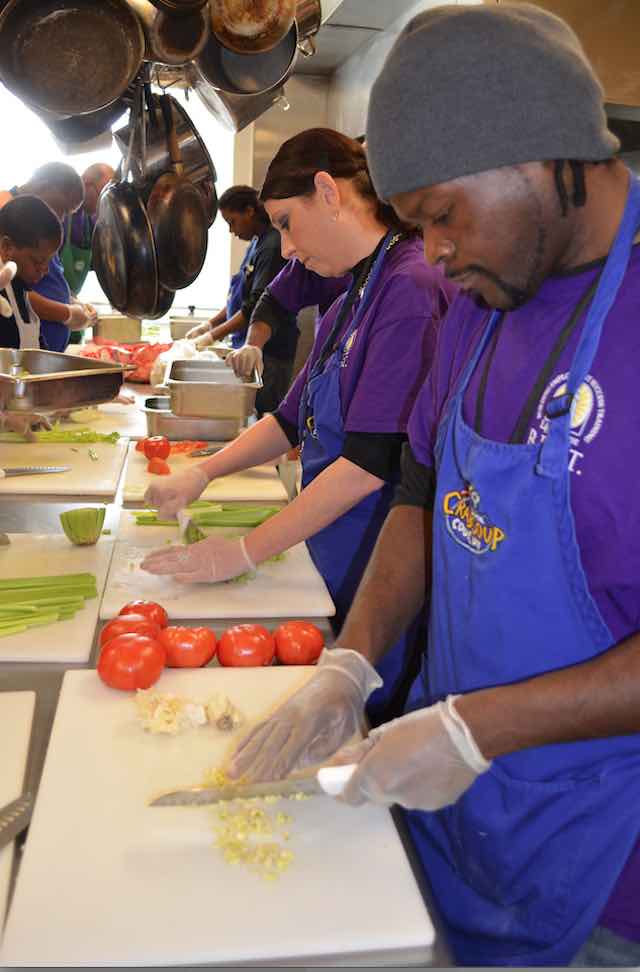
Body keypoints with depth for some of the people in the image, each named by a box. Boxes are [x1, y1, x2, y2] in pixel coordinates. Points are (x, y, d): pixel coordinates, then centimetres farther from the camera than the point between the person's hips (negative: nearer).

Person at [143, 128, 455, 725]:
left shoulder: (412, 287, -18)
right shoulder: (352, 299, 10)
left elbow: (371, 461, -24)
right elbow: (294, 419, 18)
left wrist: (245, 552, -17)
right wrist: (205, 472, 5)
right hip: (332, 562, 8)